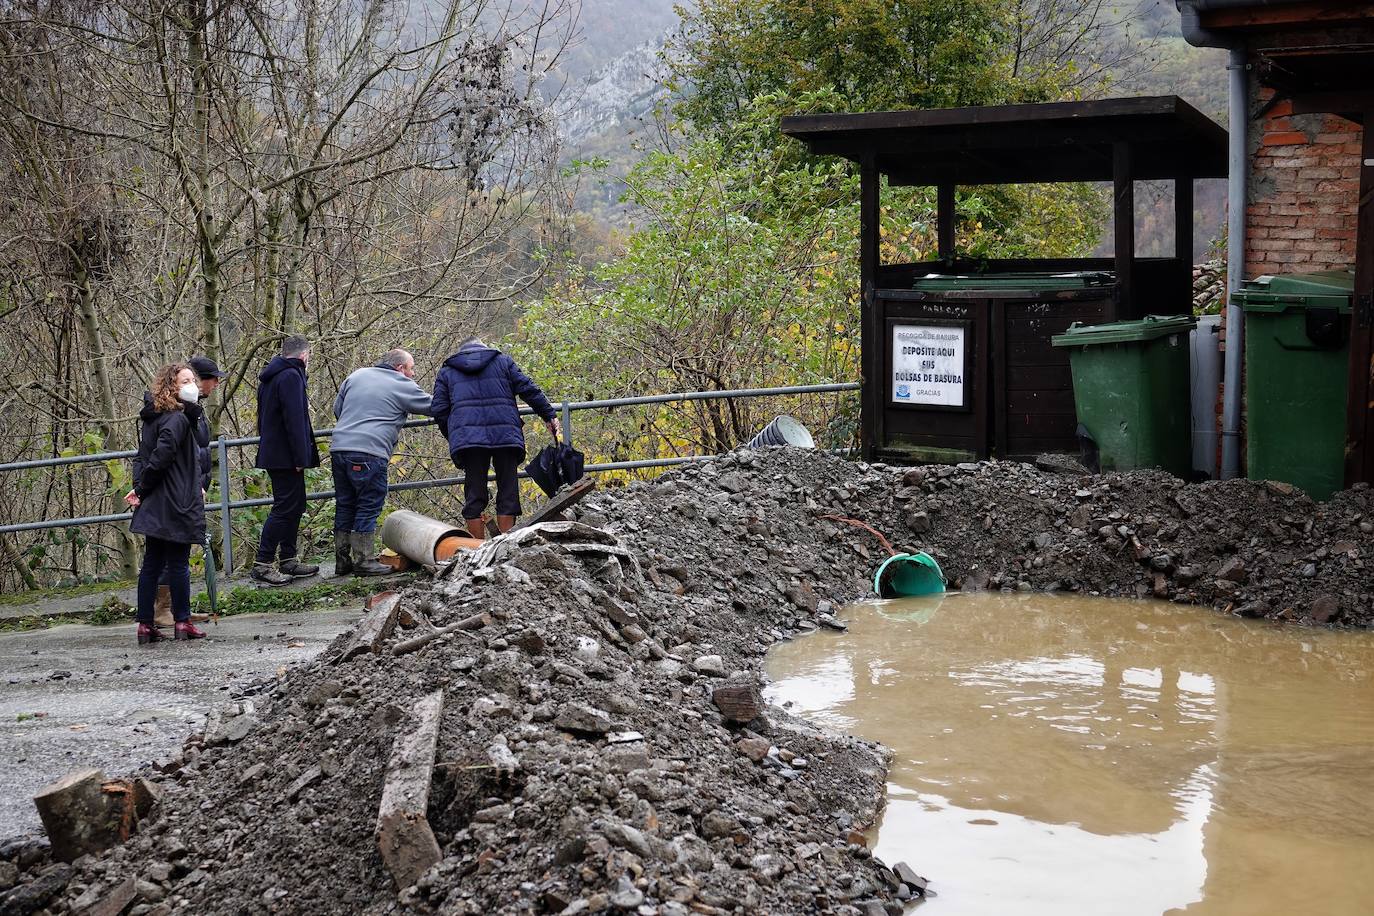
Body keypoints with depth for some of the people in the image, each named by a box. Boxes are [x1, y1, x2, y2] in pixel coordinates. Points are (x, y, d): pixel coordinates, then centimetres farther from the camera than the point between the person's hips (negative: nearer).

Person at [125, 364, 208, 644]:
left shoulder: (153, 417, 14)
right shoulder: (178, 419, -15)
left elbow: (143, 457, 15)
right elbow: (161, 455, -24)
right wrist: (142, 489, -13)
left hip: (154, 506, 8)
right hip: (176, 505, -8)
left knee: (152, 564, 10)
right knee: (179, 563, 1)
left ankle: (145, 625, 11)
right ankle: (182, 623, 8)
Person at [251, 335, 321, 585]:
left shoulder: (270, 377, 17)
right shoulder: (291, 376, -15)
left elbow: (263, 419, 23)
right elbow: (294, 419, -21)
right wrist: (300, 457, -21)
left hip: (272, 452, 10)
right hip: (286, 457, -10)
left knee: (295, 505, 16)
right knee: (285, 508, -8)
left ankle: (288, 560, 20)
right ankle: (262, 564, -8)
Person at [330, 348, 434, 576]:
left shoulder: (356, 376, 19)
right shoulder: (403, 386, 2)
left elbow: (337, 409, 25)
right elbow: (432, 406, 10)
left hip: (339, 448, 7)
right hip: (369, 453, -7)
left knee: (345, 506, 12)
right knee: (369, 506, -1)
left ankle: (342, 560, 16)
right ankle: (363, 560, -1)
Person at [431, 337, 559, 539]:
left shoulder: (446, 372, 20)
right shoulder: (503, 362, 18)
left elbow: (439, 410, 12)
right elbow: (529, 390, 10)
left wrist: (452, 438, 22)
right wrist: (550, 416, 15)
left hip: (467, 437, 1)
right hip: (506, 436, 0)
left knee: (474, 494, 4)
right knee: (508, 492, 4)